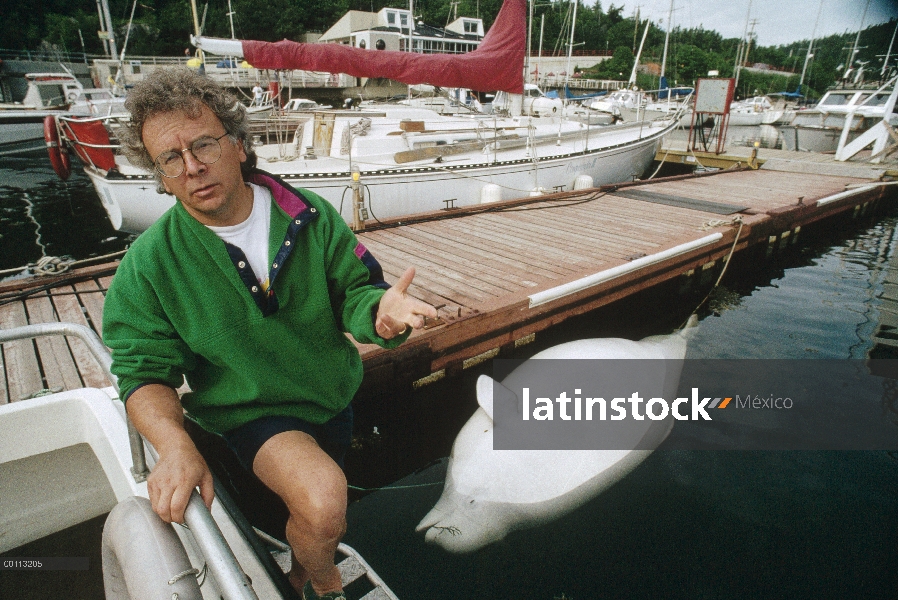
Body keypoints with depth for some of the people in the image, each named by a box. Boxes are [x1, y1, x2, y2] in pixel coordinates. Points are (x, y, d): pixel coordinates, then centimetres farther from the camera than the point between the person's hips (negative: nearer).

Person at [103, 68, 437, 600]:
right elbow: (146, 373, -12)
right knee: (322, 501, -30)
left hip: (337, 396, 4)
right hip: (253, 414, -3)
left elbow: (352, 288, -11)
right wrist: (176, 446, -31)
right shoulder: (148, 265, -15)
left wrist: (379, 310, -36)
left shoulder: (309, 214, -11)